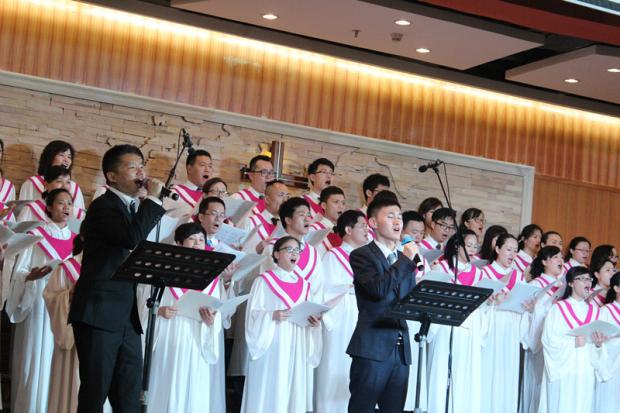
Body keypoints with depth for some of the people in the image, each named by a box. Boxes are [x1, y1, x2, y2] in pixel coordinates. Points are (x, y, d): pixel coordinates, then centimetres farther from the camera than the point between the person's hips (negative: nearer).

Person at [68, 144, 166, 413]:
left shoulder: (134, 208, 17)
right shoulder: (103, 206, -9)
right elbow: (133, 238, -26)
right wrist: (152, 199, -16)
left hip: (127, 318, 8)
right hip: (100, 315, -8)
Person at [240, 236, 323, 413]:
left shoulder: (303, 285, 15)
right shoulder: (264, 280, 1)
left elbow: (310, 313, 15)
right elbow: (254, 313, -5)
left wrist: (314, 321, -6)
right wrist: (272, 316, -21)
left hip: (296, 347, 5)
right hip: (271, 346, -4)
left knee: (294, 390, 2)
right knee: (269, 391, -7)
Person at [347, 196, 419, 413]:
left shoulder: (404, 257, 19)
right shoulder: (361, 255, -1)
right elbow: (378, 289, -18)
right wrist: (405, 260, -12)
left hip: (400, 348, 6)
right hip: (373, 347, -6)